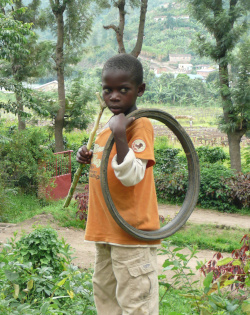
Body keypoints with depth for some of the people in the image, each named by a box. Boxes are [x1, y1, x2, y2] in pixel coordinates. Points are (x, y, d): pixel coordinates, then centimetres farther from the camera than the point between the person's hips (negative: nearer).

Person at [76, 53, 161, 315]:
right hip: (105, 232, 9)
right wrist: (88, 158, 5)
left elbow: (131, 176, -24)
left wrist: (120, 135, -31)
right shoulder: (107, 126, 11)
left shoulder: (140, 125, -15)